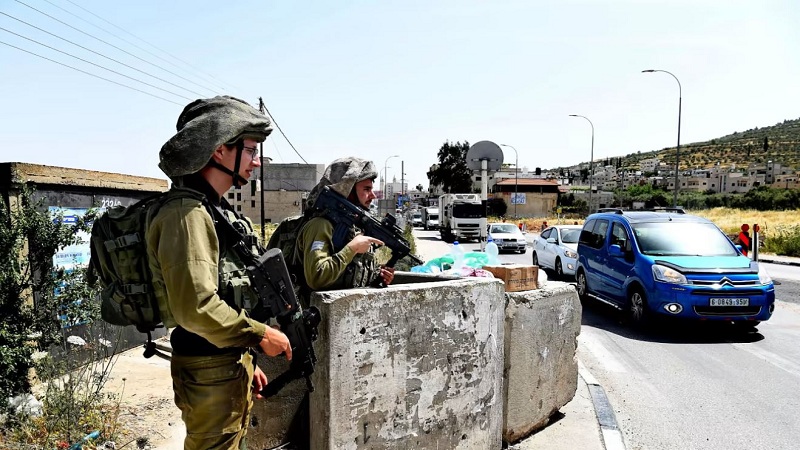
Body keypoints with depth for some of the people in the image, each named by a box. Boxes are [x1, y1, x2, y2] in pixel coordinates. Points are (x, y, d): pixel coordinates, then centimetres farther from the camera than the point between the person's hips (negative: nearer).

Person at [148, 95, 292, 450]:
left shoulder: (218, 210, 12)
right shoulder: (187, 214, -20)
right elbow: (196, 307, -29)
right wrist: (260, 335, -17)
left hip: (234, 363, 10)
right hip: (209, 371, -9)